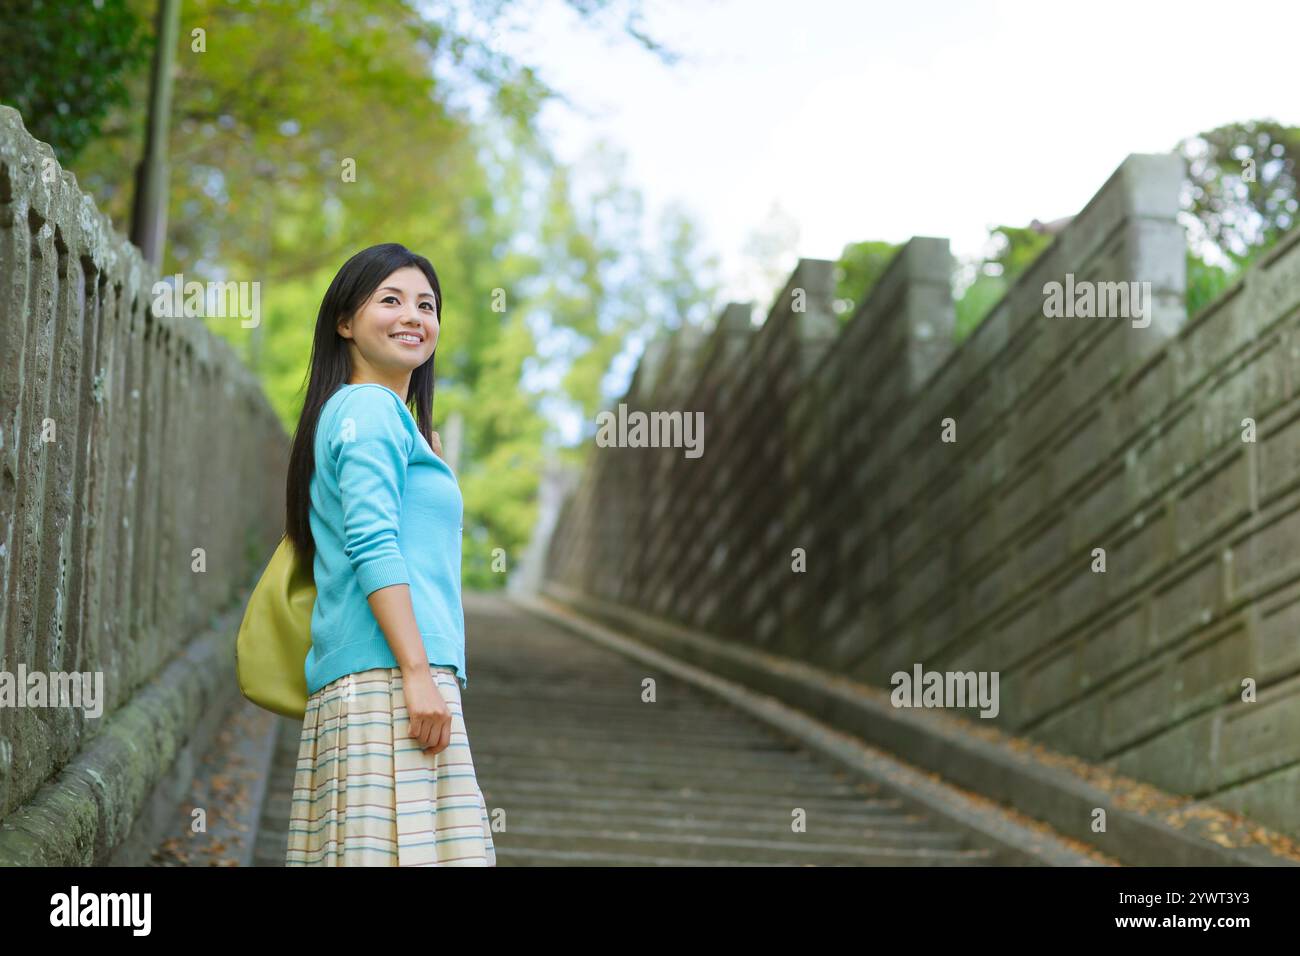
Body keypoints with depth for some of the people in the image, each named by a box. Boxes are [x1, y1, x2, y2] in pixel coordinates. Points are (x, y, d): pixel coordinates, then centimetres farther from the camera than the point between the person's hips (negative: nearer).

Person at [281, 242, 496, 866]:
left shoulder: (361, 411, 27)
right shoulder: (370, 408, -3)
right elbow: (373, 544, -15)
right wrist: (417, 672, -20)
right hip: (388, 675, -10)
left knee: (362, 851, 4)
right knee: (406, 851, -16)